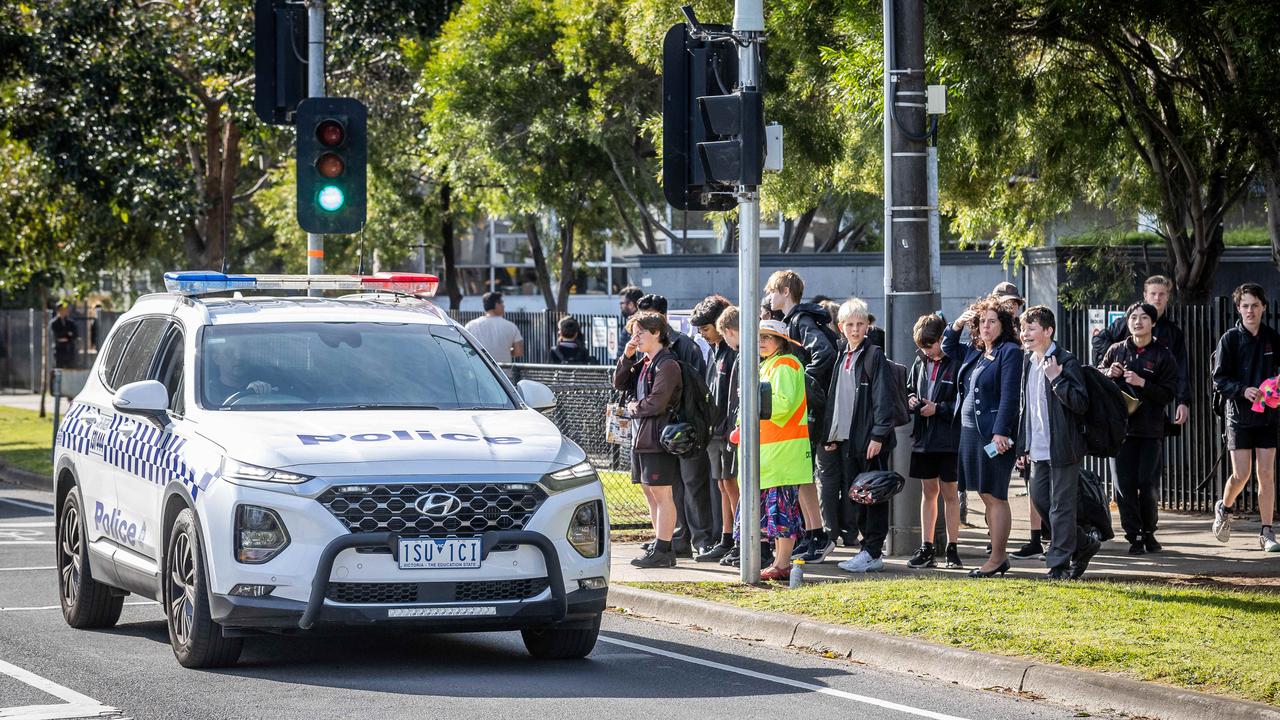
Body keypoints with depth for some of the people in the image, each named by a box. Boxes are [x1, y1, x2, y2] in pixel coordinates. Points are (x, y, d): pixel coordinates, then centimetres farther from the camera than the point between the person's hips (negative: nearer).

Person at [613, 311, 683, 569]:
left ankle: (662, 551, -4)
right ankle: (661, 546, 20)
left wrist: (633, 408, -3)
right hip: (640, 436, 10)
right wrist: (626, 357, 4)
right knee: (649, 491, 14)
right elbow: (620, 383, 17)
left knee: (661, 494, -6)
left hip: (658, 438, -10)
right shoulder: (644, 362, 14)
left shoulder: (667, 365, -14)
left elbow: (656, 403, -20)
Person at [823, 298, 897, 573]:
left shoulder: (874, 355, -6)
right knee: (853, 496, 8)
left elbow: (883, 398, -11)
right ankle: (871, 548, 16)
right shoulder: (841, 357, 15)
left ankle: (872, 553, -1)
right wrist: (830, 436, 14)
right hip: (846, 438, 7)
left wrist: (879, 435, -18)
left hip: (870, 438, -7)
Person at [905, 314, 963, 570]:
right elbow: (909, 388, 21)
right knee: (928, 491, 11)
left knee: (949, 492, 2)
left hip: (948, 440, -6)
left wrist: (938, 408, -17)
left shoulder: (956, 363, -13)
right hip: (924, 437, 6)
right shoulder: (920, 362, 8)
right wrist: (912, 400, 0)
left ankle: (952, 548, 10)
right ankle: (926, 548, 15)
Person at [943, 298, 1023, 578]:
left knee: (995, 497, -5)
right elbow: (948, 348, 34)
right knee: (986, 496, 11)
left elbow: (1010, 395, -16)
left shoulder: (1010, 352, -8)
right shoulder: (974, 353, 15)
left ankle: (997, 558, -2)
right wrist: (956, 325, 15)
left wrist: (1001, 431, -23)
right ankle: (1000, 556, 16)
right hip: (970, 431, 8)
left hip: (994, 433, -8)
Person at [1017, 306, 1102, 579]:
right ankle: (1084, 546, 26)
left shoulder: (1066, 362, -12)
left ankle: (1060, 564, 4)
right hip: (1039, 450, 8)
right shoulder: (1029, 362, 11)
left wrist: (1056, 378, -25)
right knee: (1040, 500, 11)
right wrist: (1023, 446, 15)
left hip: (1062, 449, -8)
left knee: (1061, 507, -3)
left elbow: (1081, 403, -18)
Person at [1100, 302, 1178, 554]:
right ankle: (1134, 536, 4)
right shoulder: (1116, 351, 9)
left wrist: (1141, 382, -16)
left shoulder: (1163, 356, 1)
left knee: (1149, 485, -2)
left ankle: (1148, 533, 16)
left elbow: (1168, 393, -5)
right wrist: (1108, 373, -3)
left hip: (1151, 430, -2)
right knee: (1125, 485, -2)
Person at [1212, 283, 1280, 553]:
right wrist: (1243, 390, -21)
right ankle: (1223, 508, 26)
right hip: (1239, 416, -2)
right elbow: (1219, 379, -4)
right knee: (1241, 475, -5)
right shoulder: (1230, 339, -2)